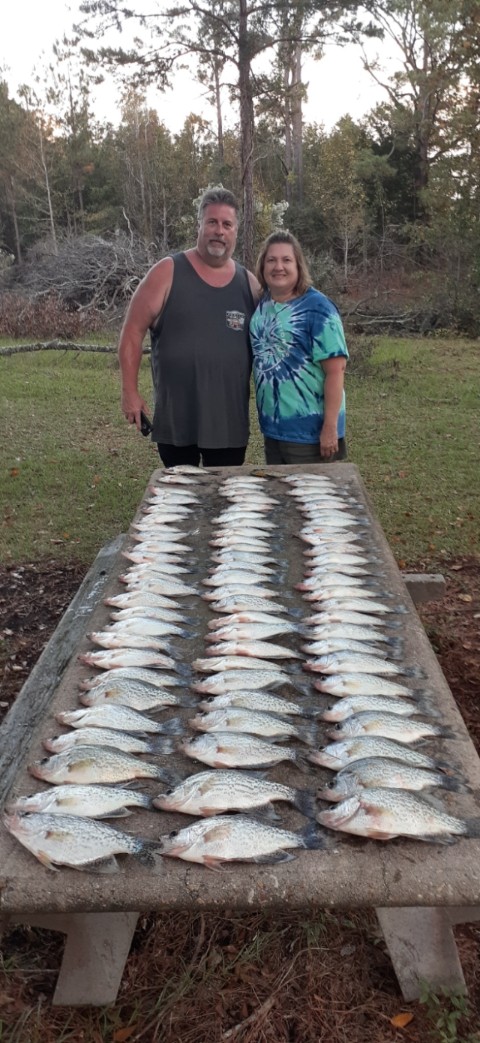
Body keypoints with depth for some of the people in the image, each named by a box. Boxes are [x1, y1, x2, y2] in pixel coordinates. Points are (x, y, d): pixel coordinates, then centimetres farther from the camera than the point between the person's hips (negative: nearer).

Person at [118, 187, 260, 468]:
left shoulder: (248, 282, 7)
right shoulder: (168, 273, -4)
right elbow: (133, 330, -4)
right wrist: (130, 391, -9)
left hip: (230, 418, 3)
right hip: (175, 416, -2)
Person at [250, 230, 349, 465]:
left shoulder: (316, 308, -12)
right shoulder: (261, 306, 6)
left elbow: (335, 370, -17)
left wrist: (330, 427, -20)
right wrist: (265, 420, 15)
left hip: (310, 432, -6)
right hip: (272, 429, 7)